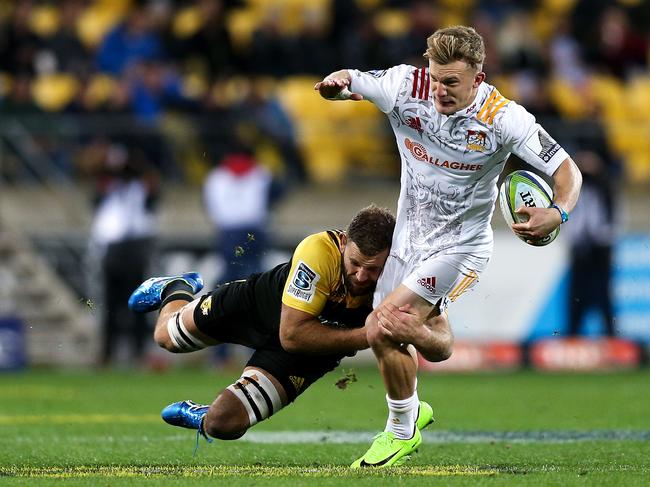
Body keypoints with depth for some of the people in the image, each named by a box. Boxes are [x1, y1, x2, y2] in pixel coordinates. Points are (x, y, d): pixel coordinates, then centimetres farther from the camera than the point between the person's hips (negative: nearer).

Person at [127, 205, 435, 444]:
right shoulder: (319, 251, -42)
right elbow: (291, 334, -40)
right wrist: (366, 335, -48)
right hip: (262, 303, -1)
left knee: (223, 424, -11)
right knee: (166, 336, 25)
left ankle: (204, 420, 29)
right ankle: (176, 290, 62)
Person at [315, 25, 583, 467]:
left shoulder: (504, 119, -23)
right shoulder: (407, 87, -14)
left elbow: (567, 171, -22)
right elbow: (344, 83, -5)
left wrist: (558, 213, -43)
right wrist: (337, 83, -31)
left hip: (460, 246, -5)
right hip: (409, 236, 5)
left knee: (384, 326, -18)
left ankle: (402, 432, 2)